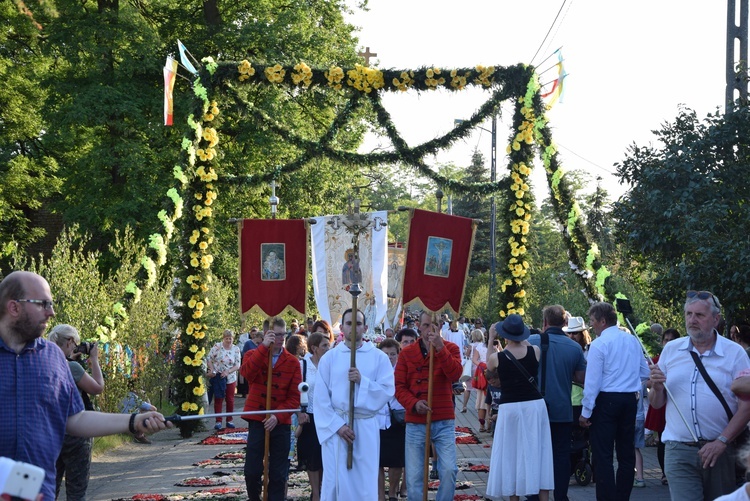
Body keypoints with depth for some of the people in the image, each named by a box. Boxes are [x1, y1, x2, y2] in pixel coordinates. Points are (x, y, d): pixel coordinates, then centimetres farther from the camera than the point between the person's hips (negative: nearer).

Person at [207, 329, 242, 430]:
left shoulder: (236, 349, -1)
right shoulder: (217, 347, -7)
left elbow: (237, 365, -2)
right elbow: (209, 359, -5)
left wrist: (228, 371, -16)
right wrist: (212, 371, -16)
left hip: (230, 378, 2)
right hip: (218, 377, -2)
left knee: (230, 400, 7)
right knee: (218, 399, 1)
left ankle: (229, 420, 19)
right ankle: (218, 421, 5)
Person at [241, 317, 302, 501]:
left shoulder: (293, 362, 3)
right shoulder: (253, 355, 4)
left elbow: (295, 396, -2)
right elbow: (247, 372, -20)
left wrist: (278, 416, -16)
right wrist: (264, 347, -24)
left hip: (281, 423, 0)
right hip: (257, 420, 0)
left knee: (278, 474, 3)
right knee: (252, 471, -3)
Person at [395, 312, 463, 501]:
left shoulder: (450, 349, 2)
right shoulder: (407, 353, 4)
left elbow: (455, 374, -17)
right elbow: (399, 386, 0)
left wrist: (440, 348, -25)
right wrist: (413, 403, -18)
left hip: (444, 422, -1)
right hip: (415, 423, 1)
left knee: (449, 470, -11)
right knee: (414, 475, 2)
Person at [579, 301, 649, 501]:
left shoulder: (599, 344, -11)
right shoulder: (633, 341, 8)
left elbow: (593, 381, -13)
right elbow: (645, 373, 14)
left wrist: (585, 412, -9)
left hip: (606, 400, -6)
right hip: (629, 400, 6)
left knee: (602, 455, -3)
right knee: (626, 452, 12)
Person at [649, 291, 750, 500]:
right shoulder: (671, 350, 8)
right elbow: (656, 404, 11)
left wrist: (721, 441, -13)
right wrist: (657, 388, -11)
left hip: (720, 449, -1)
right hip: (679, 450, 1)